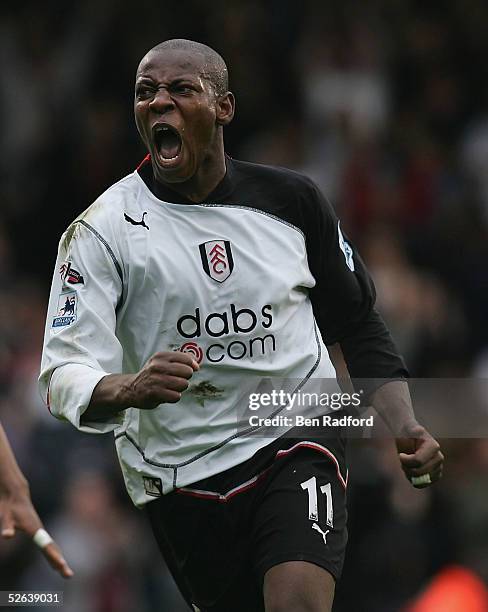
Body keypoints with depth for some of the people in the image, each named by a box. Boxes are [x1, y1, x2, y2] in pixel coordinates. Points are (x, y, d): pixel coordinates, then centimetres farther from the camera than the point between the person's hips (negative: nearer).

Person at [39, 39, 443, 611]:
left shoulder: (291, 200, 2)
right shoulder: (103, 229, -6)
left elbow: (357, 326, 14)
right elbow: (63, 373, -15)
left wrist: (405, 426, 0)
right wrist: (126, 388, -38)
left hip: (297, 440, 0)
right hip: (179, 473, 0)